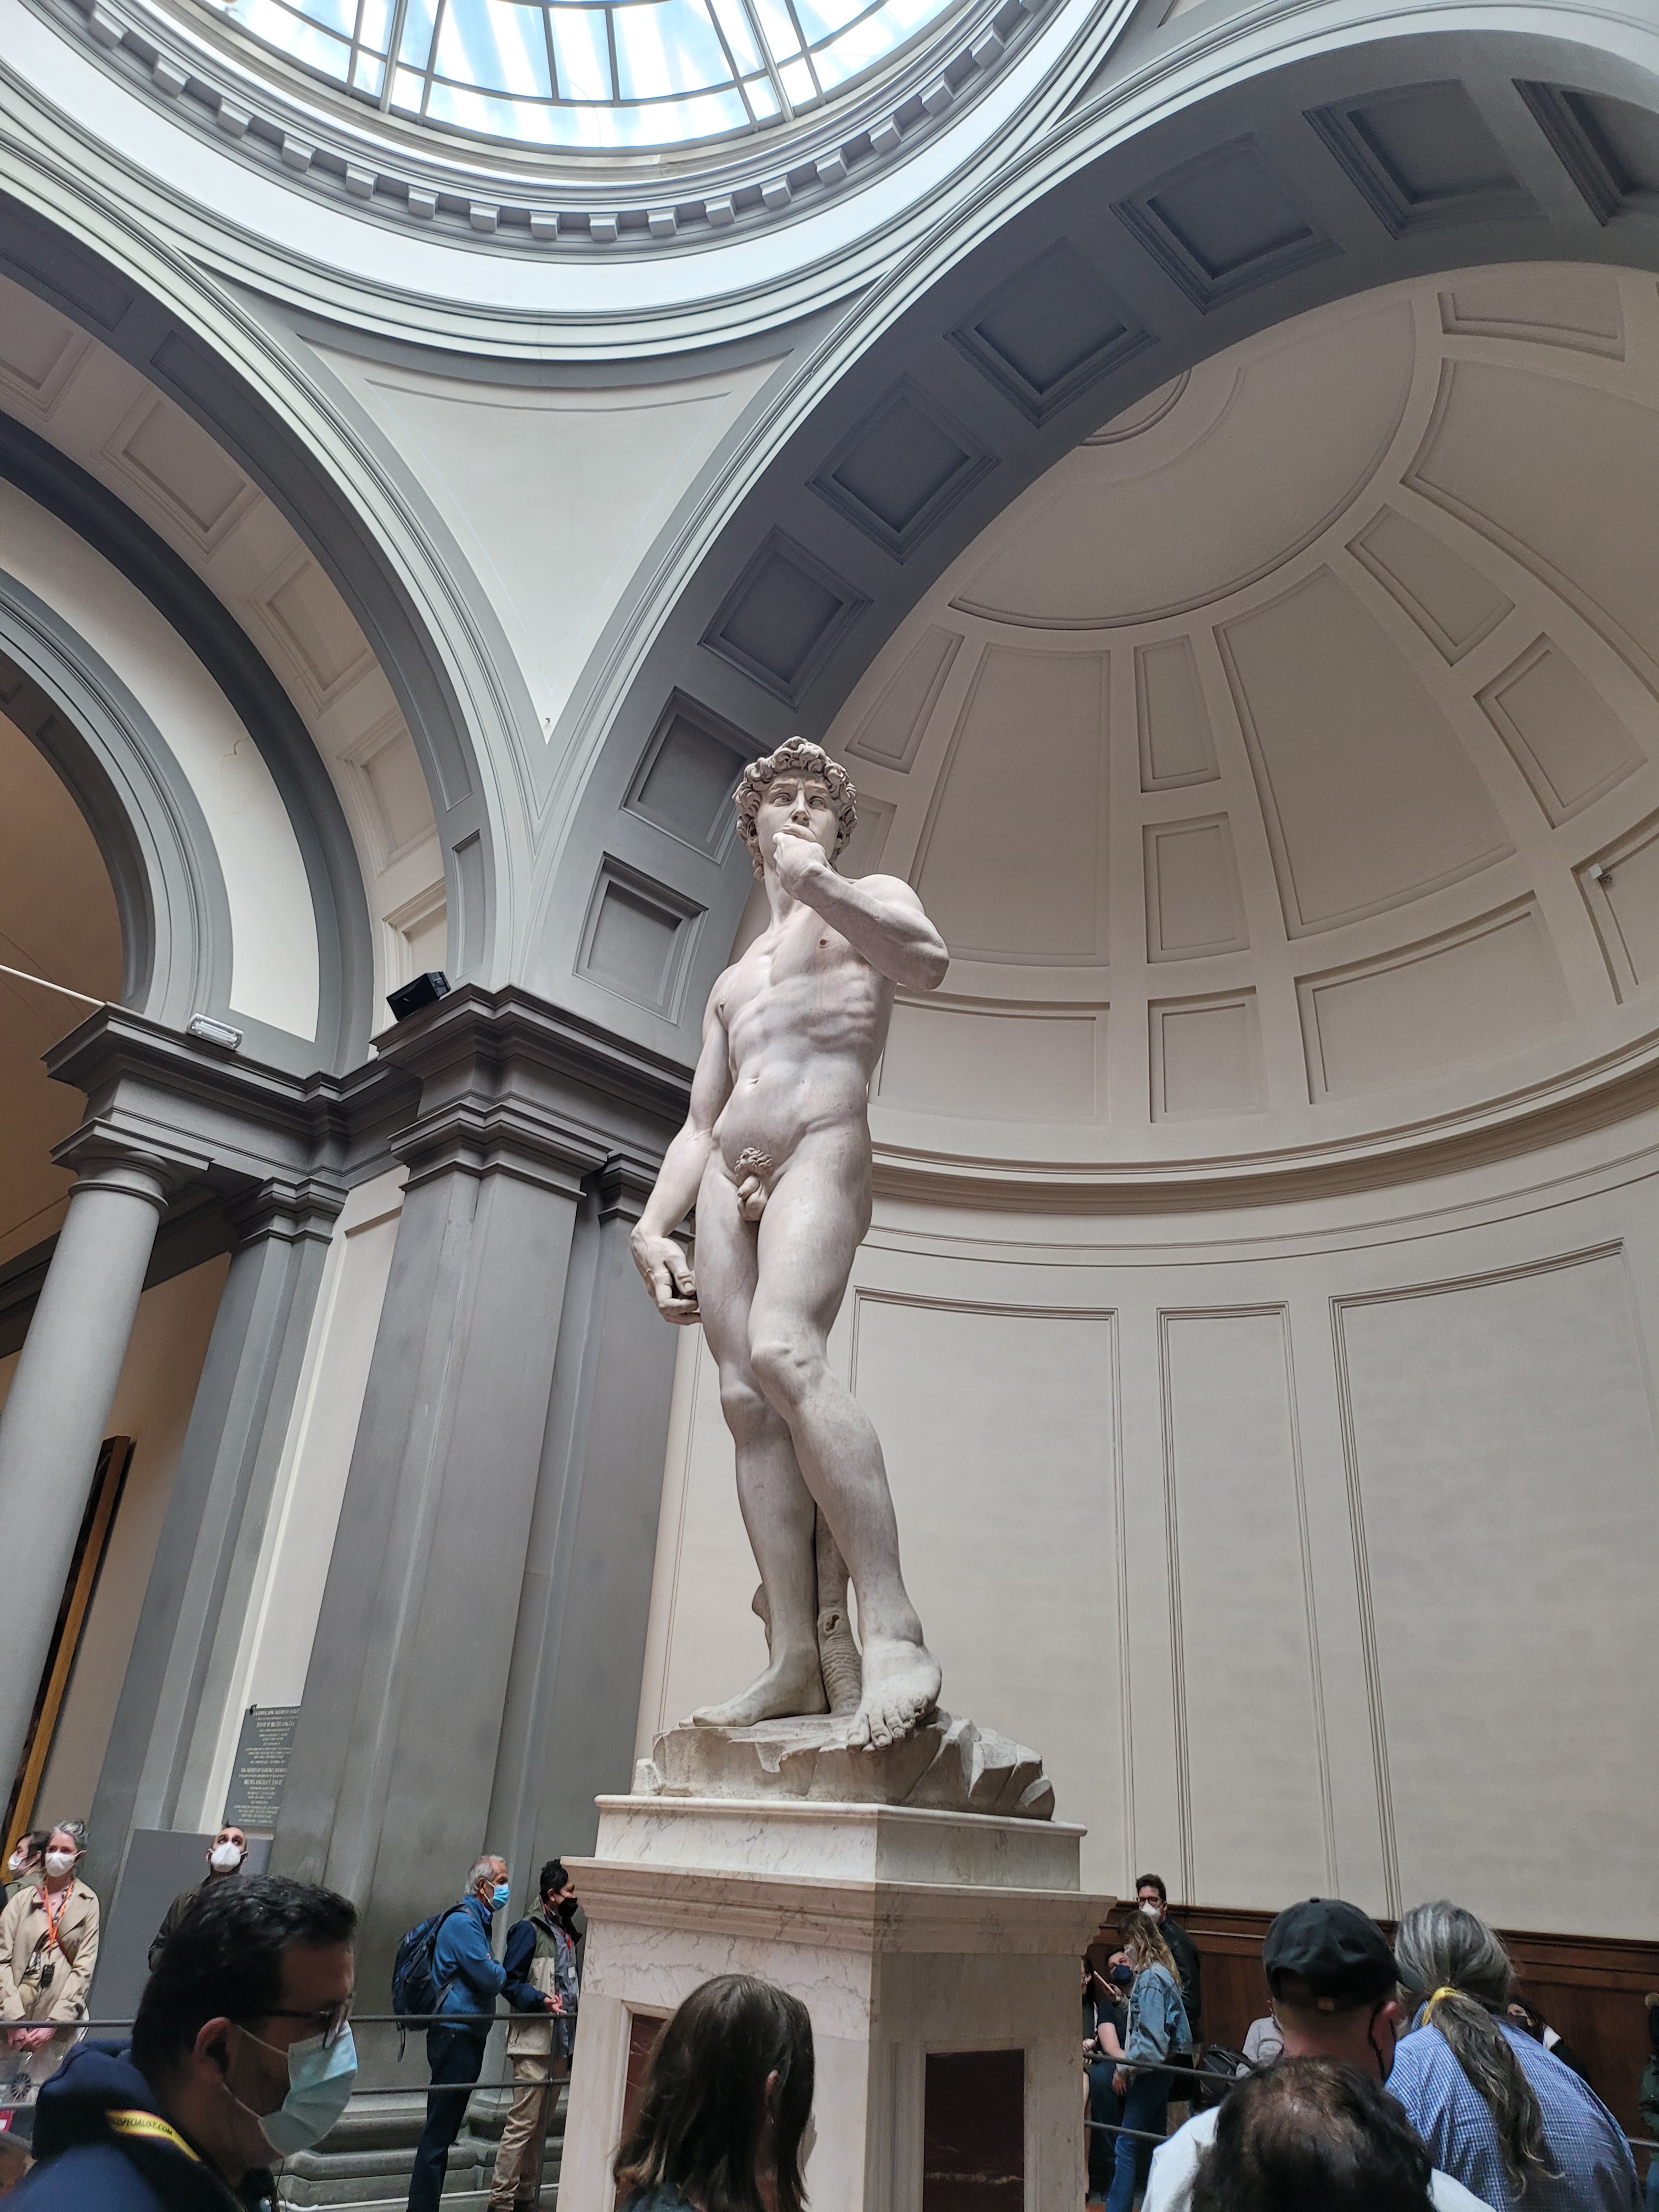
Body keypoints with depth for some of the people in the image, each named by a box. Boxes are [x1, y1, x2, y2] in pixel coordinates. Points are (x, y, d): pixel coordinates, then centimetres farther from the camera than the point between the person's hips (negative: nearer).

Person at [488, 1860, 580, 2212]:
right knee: (523, 2122, -7)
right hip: (534, 2041, -8)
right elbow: (510, 1980, -14)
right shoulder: (529, 1930, -9)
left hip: (561, 2043, 8)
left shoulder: (567, 1933, 16)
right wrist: (541, 2000, -25)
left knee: (542, 2123, 13)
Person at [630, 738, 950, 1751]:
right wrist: (654, 1226, 11)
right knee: (747, 1398, -8)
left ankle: (894, 1634, -32)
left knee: (783, 1349, -30)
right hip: (729, 1176, 7)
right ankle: (799, 1657, -9)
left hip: (822, 1148, -6)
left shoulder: (870, 896, 16)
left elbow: (927, 960, -10)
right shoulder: (733, 982, 32)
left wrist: (816, 879, -12)